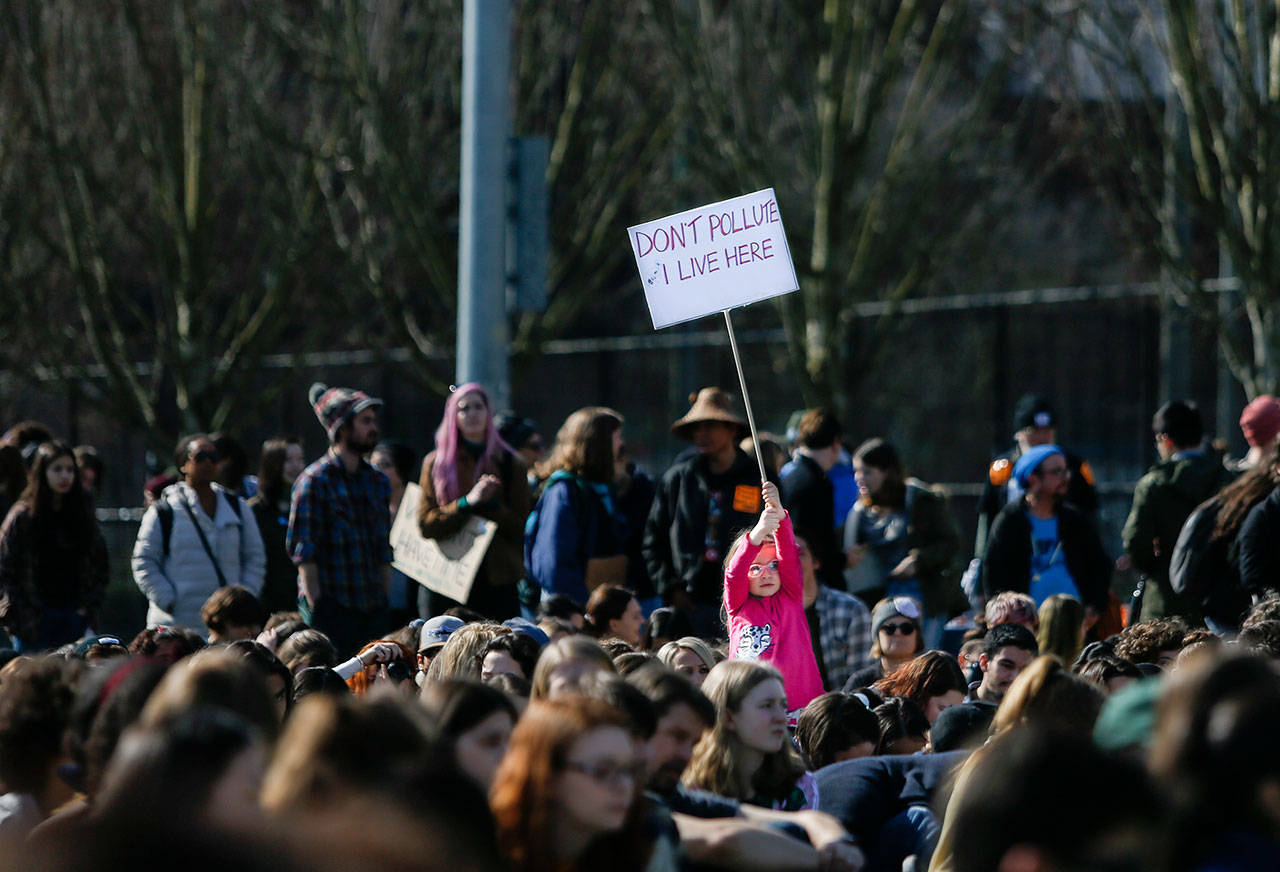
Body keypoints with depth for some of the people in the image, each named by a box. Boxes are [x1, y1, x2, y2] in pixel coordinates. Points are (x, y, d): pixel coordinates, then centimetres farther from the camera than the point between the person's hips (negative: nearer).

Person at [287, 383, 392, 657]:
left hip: (373, 609, 6)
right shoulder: (315, 480, -5)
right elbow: (304, 553, -8)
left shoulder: (378, 481, 15)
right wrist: (317, 607, -12)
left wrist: (384, 601, 14)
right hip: (331, 607, -6)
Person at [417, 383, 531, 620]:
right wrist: (467, 502, -14)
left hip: (497, 582, 0)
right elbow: (426, 524, -2)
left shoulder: (509, 464, 10)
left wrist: (490, 503, -12)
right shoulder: (436, 463, 8)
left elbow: (520, 527, 5)